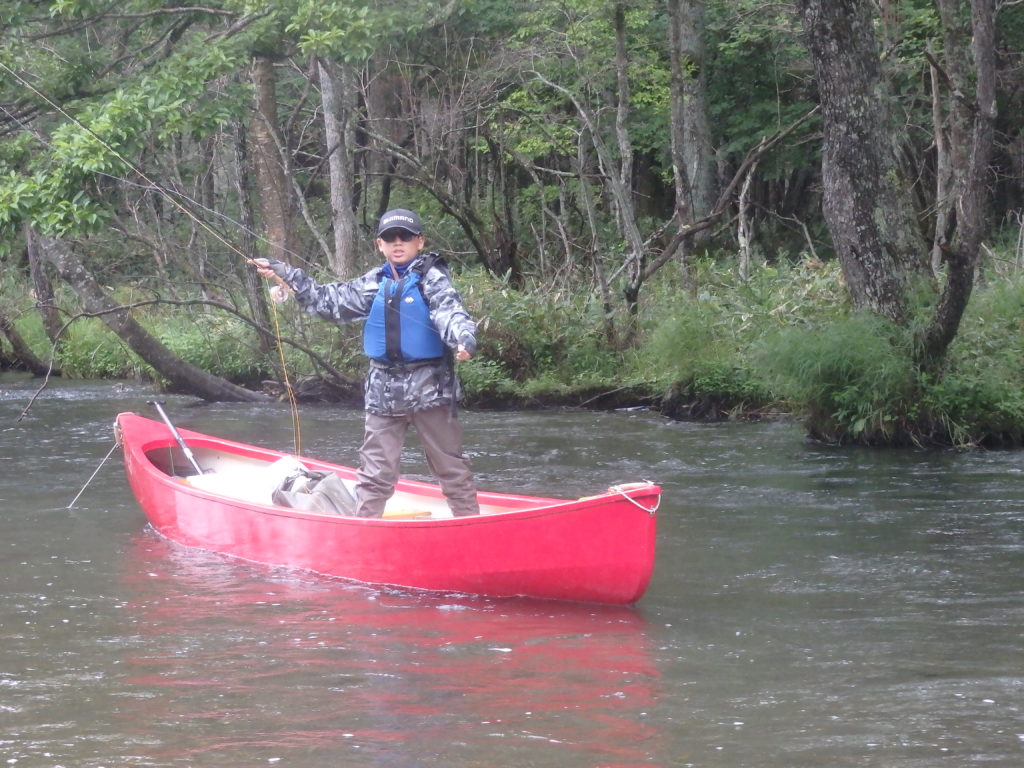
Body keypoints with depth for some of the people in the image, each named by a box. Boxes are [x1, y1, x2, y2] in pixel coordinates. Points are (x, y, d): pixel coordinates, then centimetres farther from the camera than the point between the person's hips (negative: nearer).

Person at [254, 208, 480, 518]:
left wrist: (464, 338, -43)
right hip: (384, 390, 5)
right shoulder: (373, 284, 10)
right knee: (375, 470, 7)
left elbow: (449, 311, -21)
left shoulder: (431, 278, -5)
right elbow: (330, 300, 18)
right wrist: (285, 274, 15)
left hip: (429, 387, -5)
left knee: (450, 466, 4)